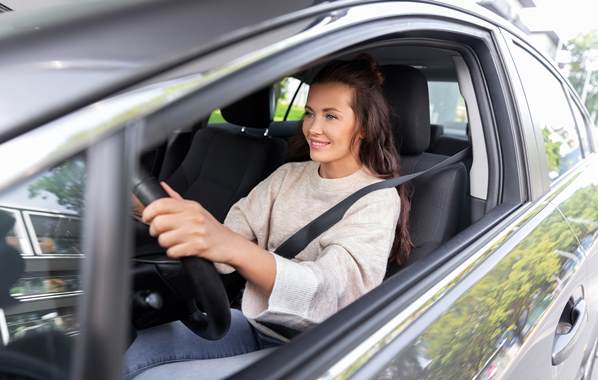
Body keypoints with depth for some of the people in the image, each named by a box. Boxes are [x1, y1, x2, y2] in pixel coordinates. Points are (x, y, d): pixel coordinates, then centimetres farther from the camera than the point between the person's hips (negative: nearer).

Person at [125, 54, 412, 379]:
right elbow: (230, 239, -4)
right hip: (254, 324, 5)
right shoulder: (288, 175, 6)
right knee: (143, 347, -20)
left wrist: (232, 247, -46)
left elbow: (331, 291, -29)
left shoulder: (378, 199, -12)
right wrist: (183, 218, -27)